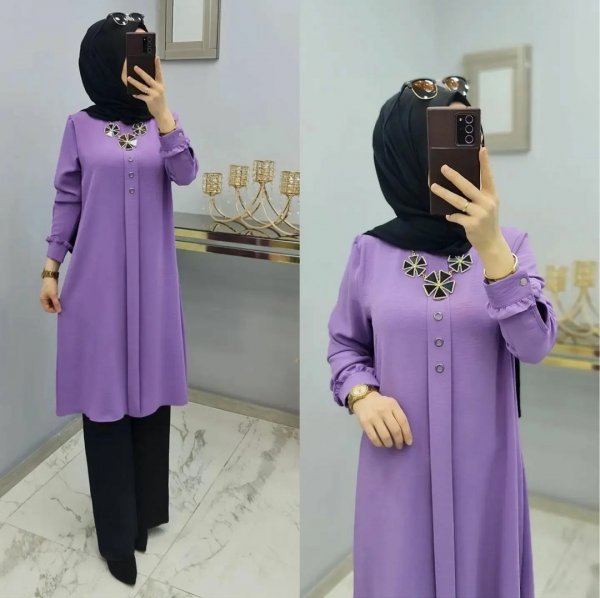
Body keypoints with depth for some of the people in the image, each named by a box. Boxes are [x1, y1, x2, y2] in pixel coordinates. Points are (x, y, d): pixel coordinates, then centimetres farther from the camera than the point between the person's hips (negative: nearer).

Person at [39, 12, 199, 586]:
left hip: (151, 278, 2)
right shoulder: (80, 125, 0)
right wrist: (51, 268, 1)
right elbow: (66, 199, 3)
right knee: (105, 395, 3)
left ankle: (147, 512, 28)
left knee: (150, 391, 10)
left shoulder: (163, 120, 3)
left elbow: (186, 175, -12)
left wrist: (163, 114, -25)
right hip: (97, 278, -1)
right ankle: (117, 532, 15)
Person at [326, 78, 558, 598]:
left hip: (482, 465, 1)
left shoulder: (509, 243, -5)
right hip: (399, 465, 0)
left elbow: (535, 345, -18)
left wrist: (491, 247, -28)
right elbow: (345, 342, 8)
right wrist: (361, 394, -12)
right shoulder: (371, 250, -4)